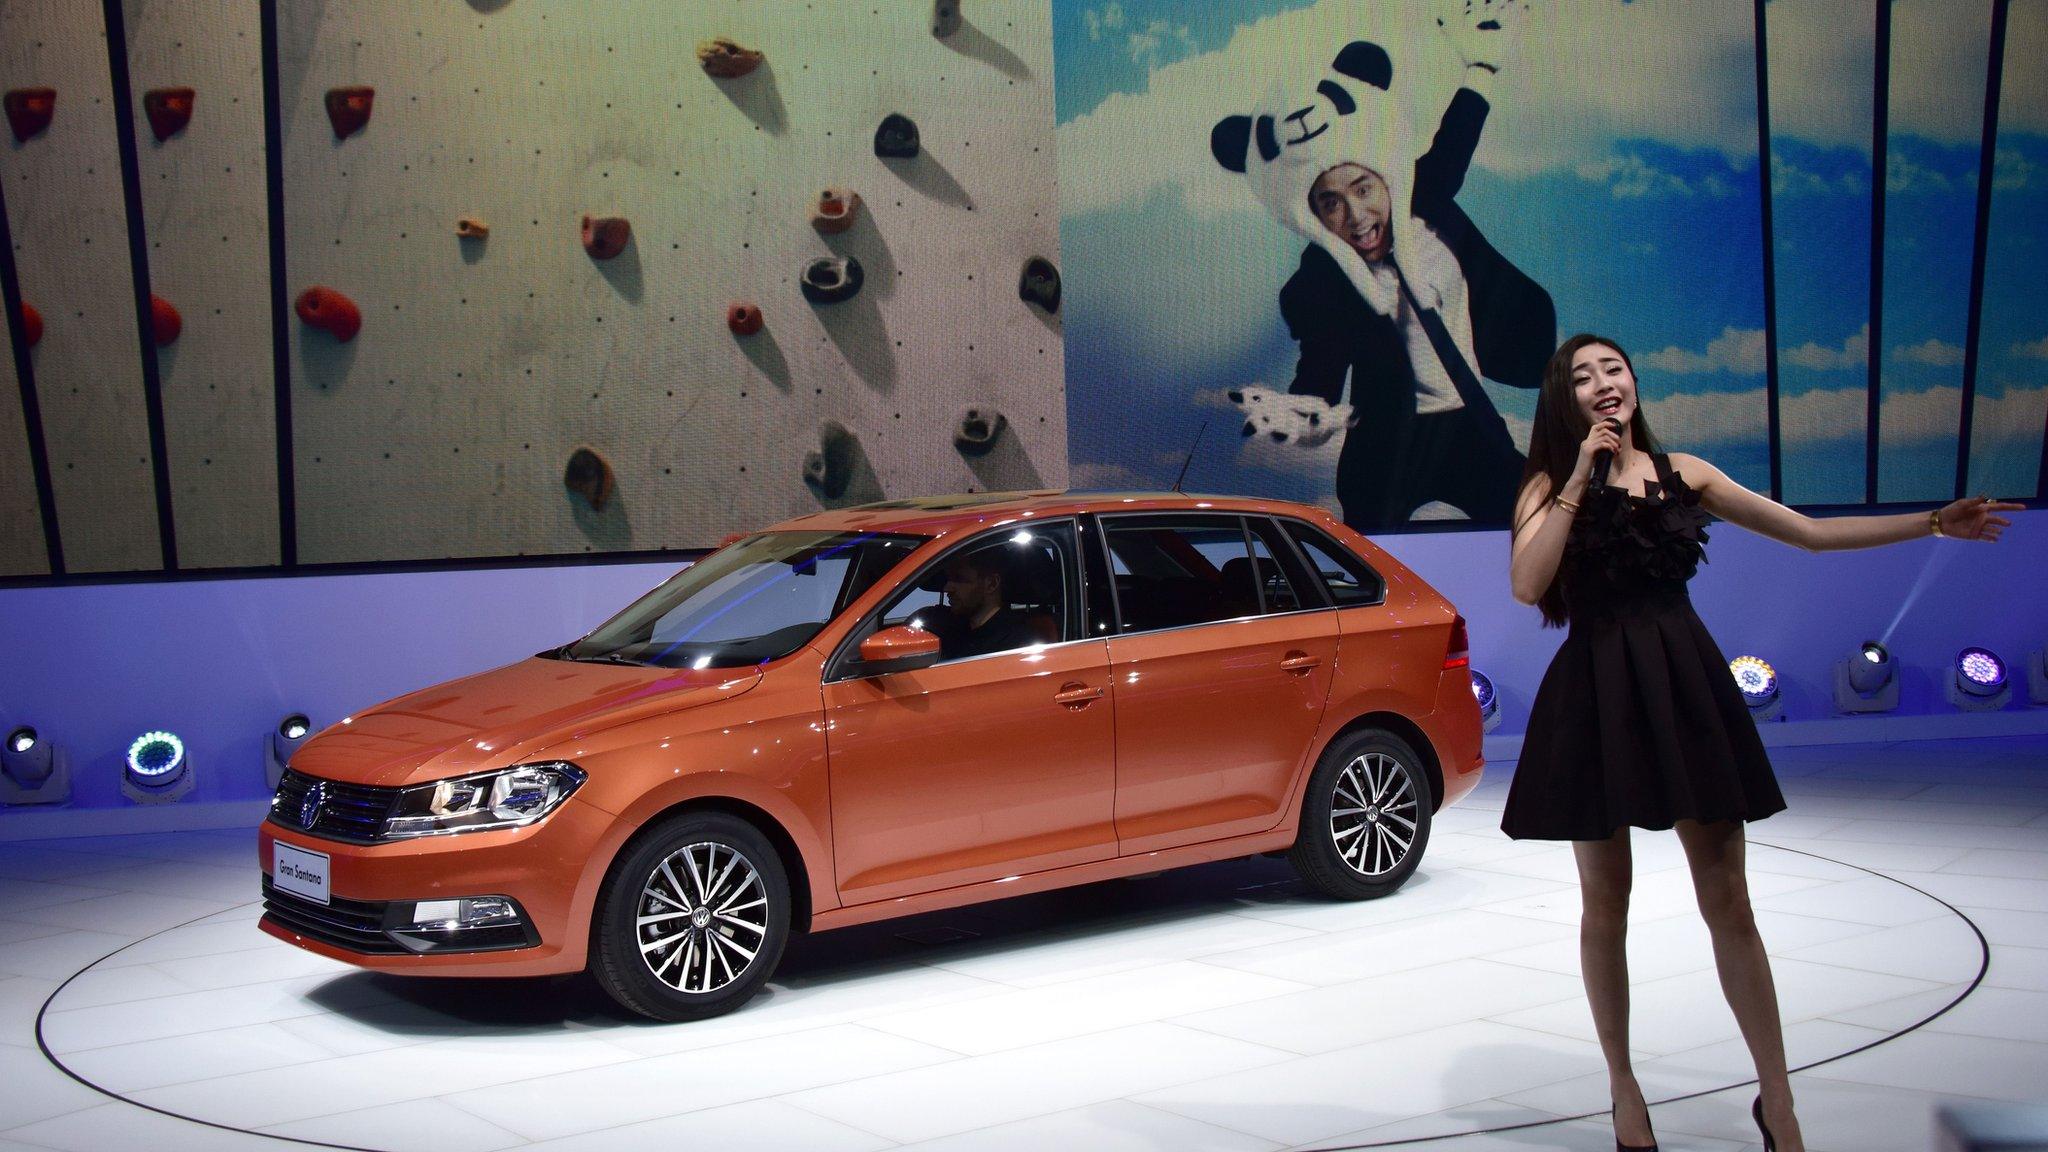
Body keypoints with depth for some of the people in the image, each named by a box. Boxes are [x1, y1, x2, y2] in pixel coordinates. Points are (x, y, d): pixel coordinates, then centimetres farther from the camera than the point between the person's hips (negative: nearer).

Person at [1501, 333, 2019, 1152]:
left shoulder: (1682, 472, 9)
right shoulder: (1550, 487, 2)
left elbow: (1812, 534, 12)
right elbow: (1527, 586, -16)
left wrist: (1935, 524, 8)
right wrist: (1581, 477, -14)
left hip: (1685, 683, 2)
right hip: (1597, 695, -2)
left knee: (1727, 900, 2)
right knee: (1605, 901, 5)